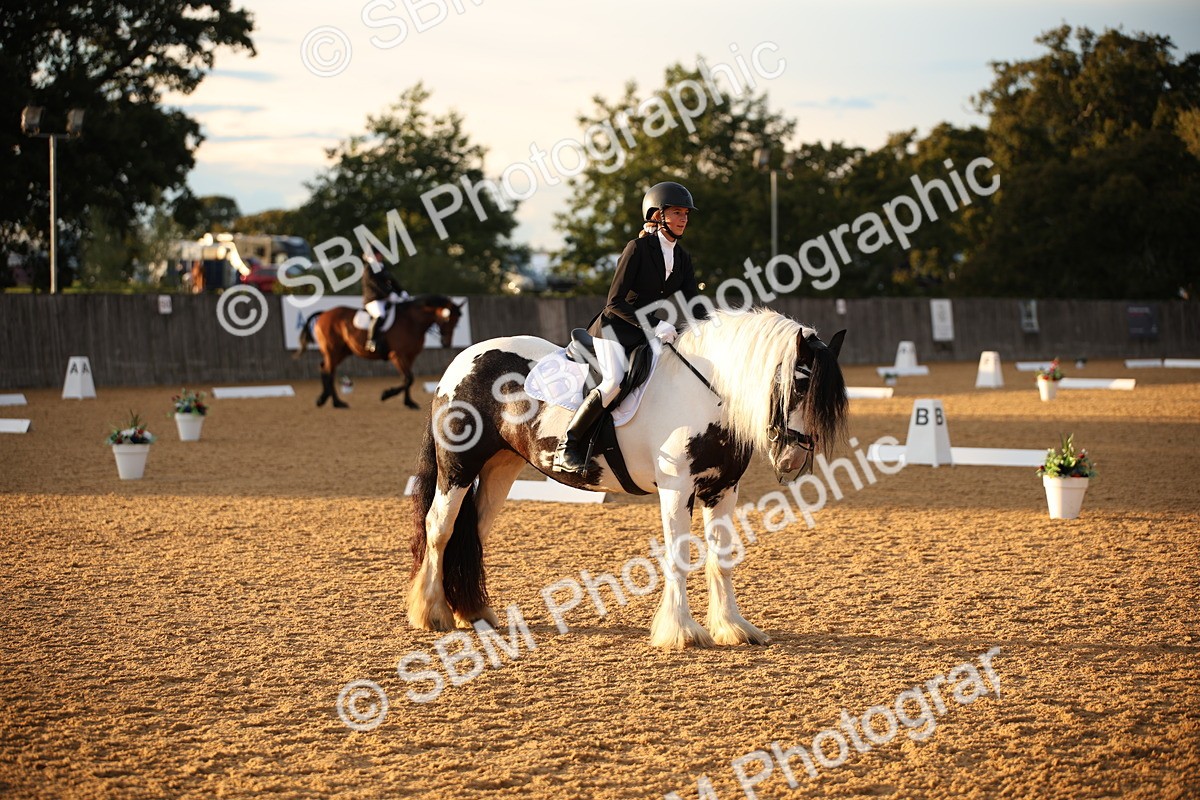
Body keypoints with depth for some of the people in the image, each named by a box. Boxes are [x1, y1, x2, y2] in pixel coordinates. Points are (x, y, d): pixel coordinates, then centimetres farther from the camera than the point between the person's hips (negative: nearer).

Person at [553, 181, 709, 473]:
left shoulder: (682, 259, 9)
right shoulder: (638, 249, -13)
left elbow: (694, 306, 7)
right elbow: (615, 303, -17)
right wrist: (655, 325, -25)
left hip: (646, 333, 8)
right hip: (614, 328, -8)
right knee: (615, 381, -32)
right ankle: (566, 449, -23)